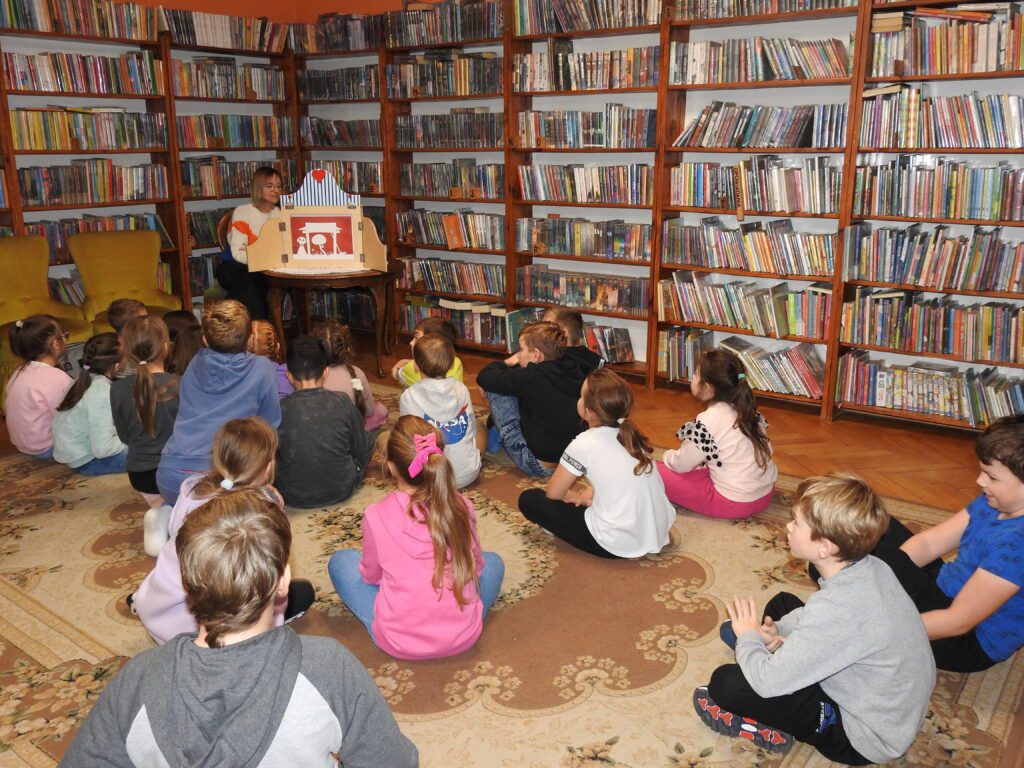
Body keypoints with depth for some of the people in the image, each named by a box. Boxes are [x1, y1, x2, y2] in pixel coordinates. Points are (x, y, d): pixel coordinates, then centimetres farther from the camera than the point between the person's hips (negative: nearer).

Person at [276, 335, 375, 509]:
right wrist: (355, 475, 21)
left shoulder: (280, 409, -15)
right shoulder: (343, 403, -13)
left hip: (293, 498, 1)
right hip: (340, 491, -1)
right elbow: (362, 450, -1)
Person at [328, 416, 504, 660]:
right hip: (463, 637, 2)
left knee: (340, 560, 18)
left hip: (398, 643, -1)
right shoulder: (462, 507, -10)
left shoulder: (376, 516, -15)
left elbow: (371, 576, 2)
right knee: (493, 561, 28)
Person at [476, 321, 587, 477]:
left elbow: (484, 377, -14)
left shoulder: (533, 377, -23)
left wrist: (506, 364, 5)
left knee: (495, 389, -2)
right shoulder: (573, 369, -1)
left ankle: (496, 437, 23)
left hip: (539, 464, -8)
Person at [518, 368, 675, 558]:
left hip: (619, 545, -7)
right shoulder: (630, 432, 4)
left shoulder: (583, 444, -15)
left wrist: (581, 497, 14)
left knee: (529, 499, 2)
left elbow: (553, 493, -2)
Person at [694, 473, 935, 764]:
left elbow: (768, 681, -31)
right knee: (782, 604, 15)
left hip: (866, 742, -8)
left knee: (726, 682, -18)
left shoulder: (837, 608, -37)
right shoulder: (871, 567, -11)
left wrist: (749, 638, -10)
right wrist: (779, 631, -6)